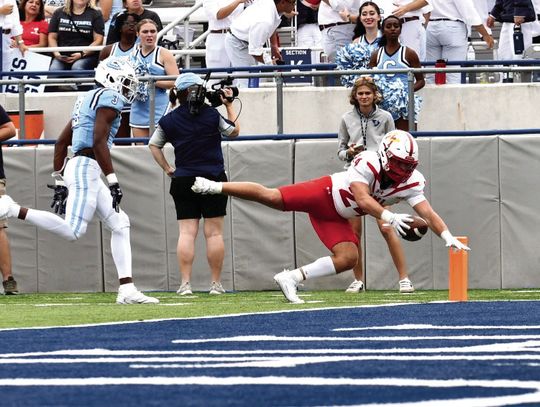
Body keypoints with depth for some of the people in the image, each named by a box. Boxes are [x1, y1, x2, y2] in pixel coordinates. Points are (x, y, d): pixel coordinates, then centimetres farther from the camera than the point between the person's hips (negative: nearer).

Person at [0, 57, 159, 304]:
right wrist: (113, 182, -18)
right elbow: (99, 141, -18)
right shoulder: (110, 98, -6)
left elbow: (61, 143, 22)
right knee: (72, 231, -18)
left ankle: (127, 290, 5)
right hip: (86, 167, -10)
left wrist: (59, 183, 24)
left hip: (74, 167, 10)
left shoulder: (87, 99, 22)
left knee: (120, 225, 10)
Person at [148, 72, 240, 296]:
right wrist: (229, 106, 20)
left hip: (183, 182, 2)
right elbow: (234, 131, 10)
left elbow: (154, 145, 11)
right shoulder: (211, 115, -6)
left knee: (186, 233, 1)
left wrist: (167, 168, 14)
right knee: (214, 232, 3)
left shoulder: (169, 120, 2)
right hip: (213, 180, -2)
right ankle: (216, 283, 5)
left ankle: (185, 283, -8)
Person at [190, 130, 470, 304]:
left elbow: (427, 213, -16)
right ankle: (212, 186, -2)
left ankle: (292, 278, 0)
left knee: (348, 258, -9)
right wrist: (390, 217, -51)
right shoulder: (368, 163, -29)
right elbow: (362, 199, -39)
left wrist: (448, 238, -28)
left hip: (335, 218, 6)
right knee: (273, 198, -15)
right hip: (324, 193, -6)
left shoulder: (410, 183, -12)